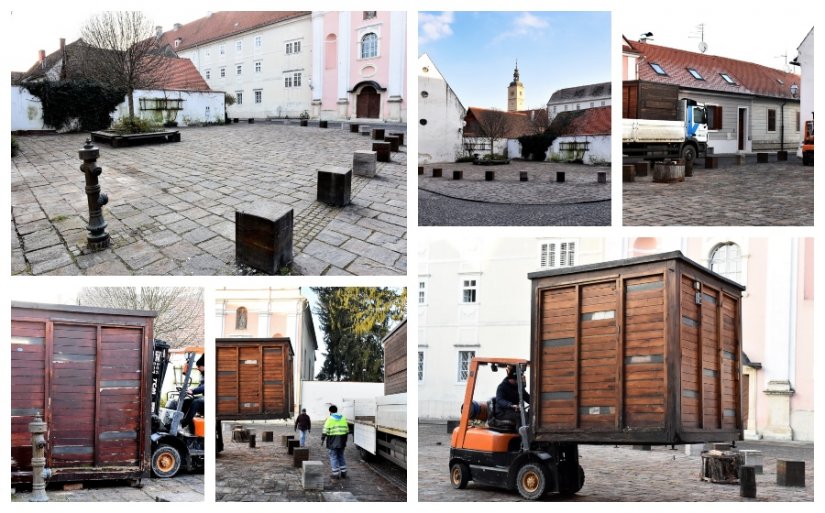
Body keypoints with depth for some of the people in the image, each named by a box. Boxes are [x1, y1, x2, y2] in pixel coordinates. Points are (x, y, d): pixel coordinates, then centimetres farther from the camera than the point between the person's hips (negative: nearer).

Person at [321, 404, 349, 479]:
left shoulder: (330, 419, -8)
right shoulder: (343, 418, 10)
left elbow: (325, 431, -12)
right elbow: (347, 430, 14)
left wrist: (322, 439, -2)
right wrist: (345, 440, 22)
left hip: (332, 442, -5)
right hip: (342, 442, 5)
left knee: (333, 457, 2)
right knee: (341, 456, 17)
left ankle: (336, 474, 1)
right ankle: (343, 473, 17)